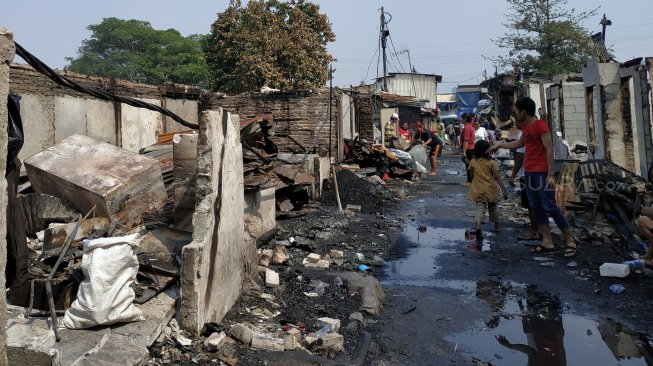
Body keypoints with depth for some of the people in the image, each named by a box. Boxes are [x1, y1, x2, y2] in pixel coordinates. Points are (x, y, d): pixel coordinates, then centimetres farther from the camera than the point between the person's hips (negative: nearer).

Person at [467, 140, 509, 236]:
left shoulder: (472, 162, -4)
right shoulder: (491, 162, -9)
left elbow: (471, 175, 9)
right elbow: (497, 177, -11)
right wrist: (504, 189, -10)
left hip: (478, 190, 1)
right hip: (490, 189, 0)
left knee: (480, 208, -1)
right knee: (493, 207, 19)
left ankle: (478, 227, -24)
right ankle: (496, 226, 34)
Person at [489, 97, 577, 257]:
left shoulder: (540, 125, -13)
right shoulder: (525, 126, 13)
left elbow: (549, 150, -17)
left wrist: (551, 174, -21)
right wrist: (499, 145, 38)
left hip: (542, 173, -9)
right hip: (529, 172, 9)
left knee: (550, 207, -8)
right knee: (536, 207, 7)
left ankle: (570, 242, 1)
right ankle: (547, 241, 11)